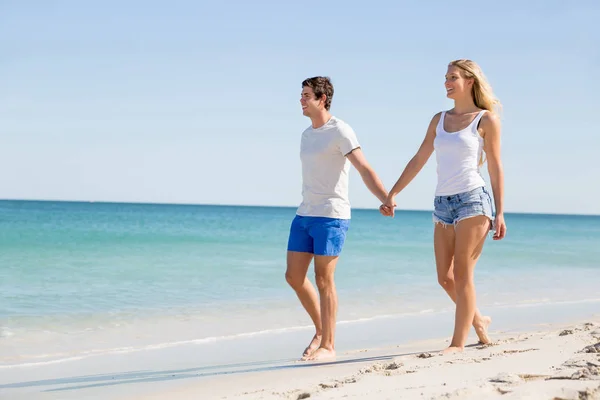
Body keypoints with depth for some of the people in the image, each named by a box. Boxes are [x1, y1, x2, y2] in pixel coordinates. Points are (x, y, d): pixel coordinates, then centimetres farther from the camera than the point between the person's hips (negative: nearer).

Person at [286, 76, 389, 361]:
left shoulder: (340, 131, -9)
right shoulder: (307, 135, 16)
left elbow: (365, 169, -18)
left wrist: (386, 199, -32)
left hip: (331, 217, -8)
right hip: (304, 215, 8)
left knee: (323, 280, -5)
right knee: (294, 276, 5)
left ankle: (328, 345, 5)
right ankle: (320, 331, 22)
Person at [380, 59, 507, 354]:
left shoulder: (486, 120, 0)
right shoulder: (439, 119, 14)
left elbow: (495, 168, -1)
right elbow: (418, 160, 16)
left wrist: (500, 213, -5)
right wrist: (393, 194, 10)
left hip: (473, 200, -6)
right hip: (442, 204, 6)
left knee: (462, 274, -6)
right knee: (445, 278, 7)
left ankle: (458, 343, -2)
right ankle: (477, 320, 29)